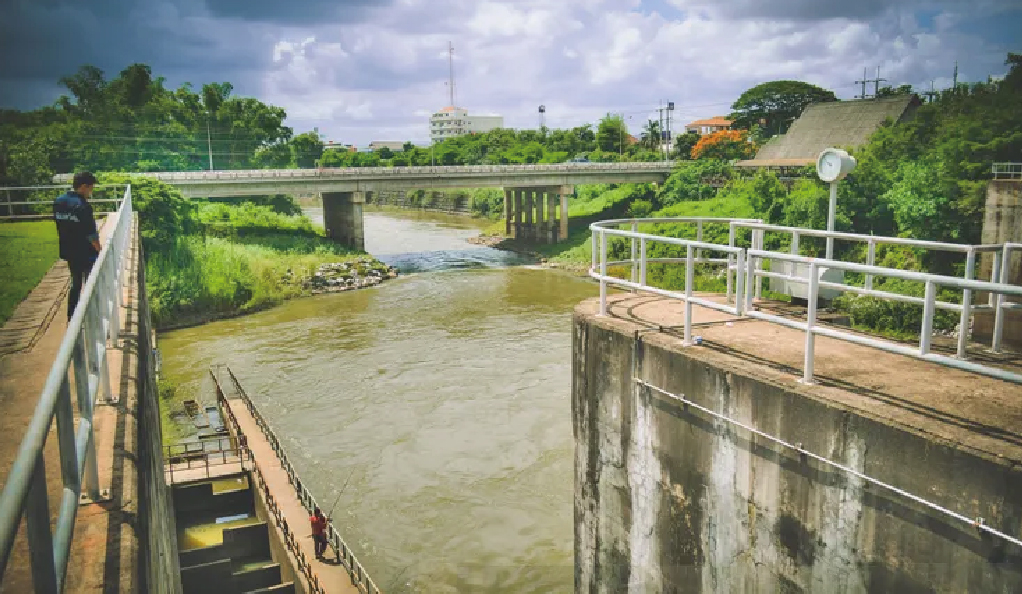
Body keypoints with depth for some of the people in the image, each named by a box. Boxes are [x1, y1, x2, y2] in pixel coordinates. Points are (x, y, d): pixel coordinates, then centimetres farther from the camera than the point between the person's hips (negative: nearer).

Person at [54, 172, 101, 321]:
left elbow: (60, 227, 8)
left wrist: (69, 243, 17)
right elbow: (91, 234, -21)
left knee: (76, 284, 21)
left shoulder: (58, 202, 1)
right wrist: (100, 251, -7)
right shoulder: (83, 206, -23)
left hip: (70, 252, 7)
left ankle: (71, 318, 28)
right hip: (87, 254, -7)